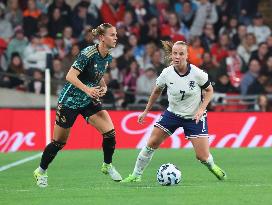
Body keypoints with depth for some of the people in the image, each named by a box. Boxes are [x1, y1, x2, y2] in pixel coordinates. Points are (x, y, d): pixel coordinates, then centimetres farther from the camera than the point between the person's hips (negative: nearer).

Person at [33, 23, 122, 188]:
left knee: (110, 131, -11)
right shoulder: (88, 53, -22)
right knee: (59, 142, 4)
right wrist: (87, 89, -37)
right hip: (70, 100, -6)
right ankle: (41, 171, 25)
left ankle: (107, 166, 12)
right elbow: (70, 76, -26)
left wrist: (103, 87, -1)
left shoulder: (108, 58, 1)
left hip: (90, 101, 6)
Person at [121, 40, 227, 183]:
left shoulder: (197, 73, -20)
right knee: (152, 143, -8)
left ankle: (212, 167, 28)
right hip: (172, 113, 3)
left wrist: (201, 109, -16)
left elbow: (209, 90, -3)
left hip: (195, 117, -2)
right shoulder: (166, 73, -12)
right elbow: (156, 92, 7)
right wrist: (146, 111, 12)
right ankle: (136, 175, 7)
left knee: (203, 157, -8)